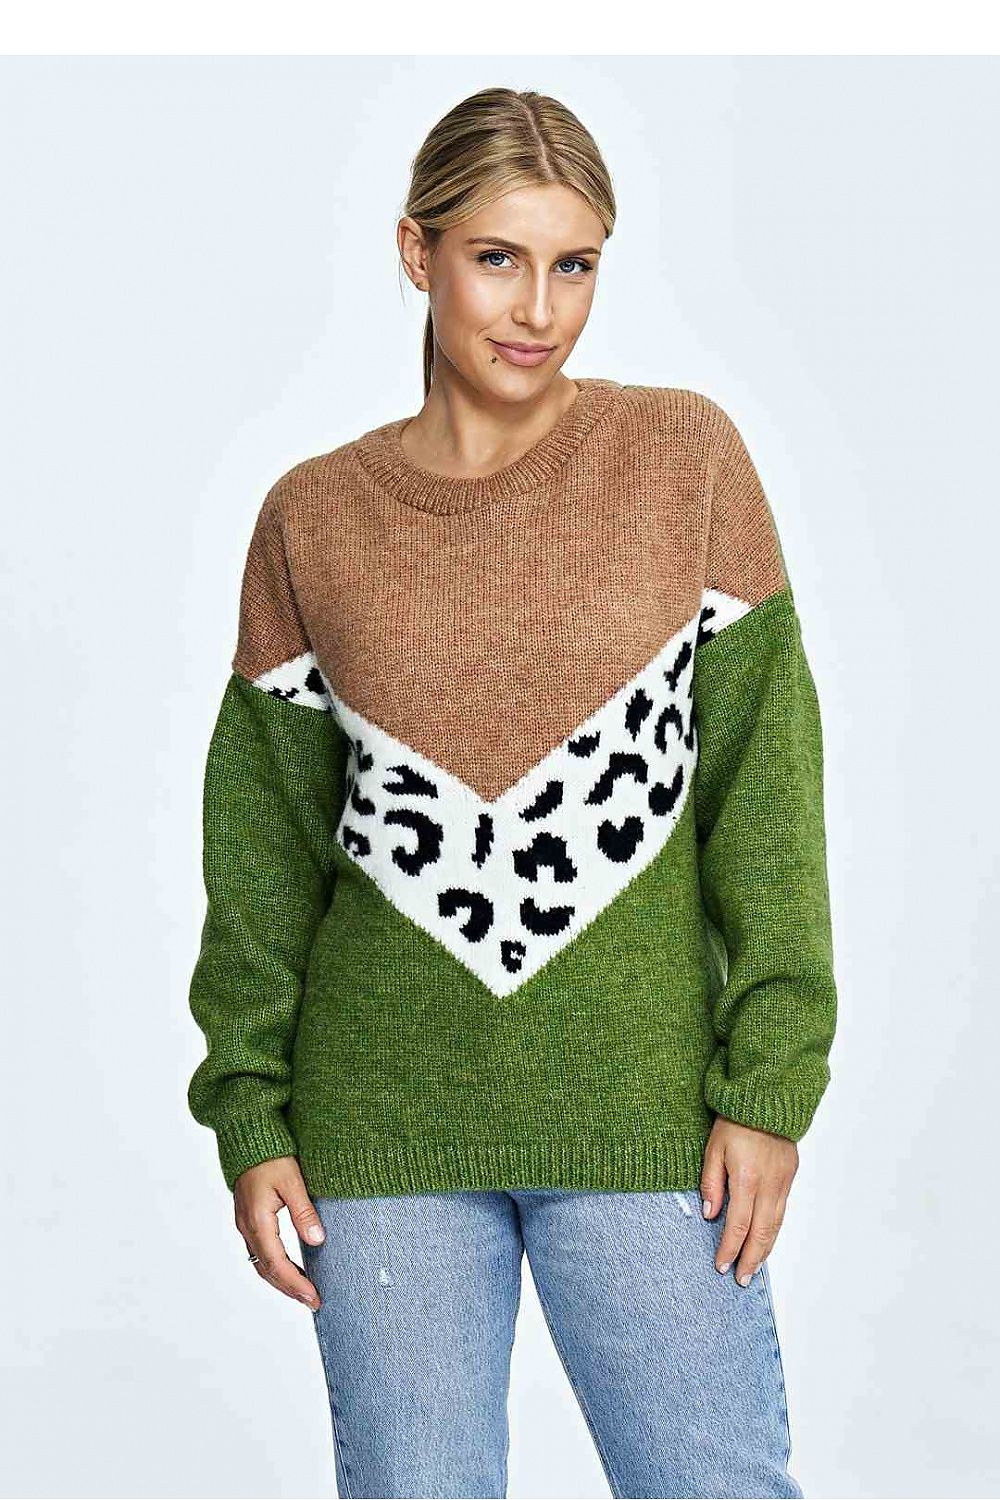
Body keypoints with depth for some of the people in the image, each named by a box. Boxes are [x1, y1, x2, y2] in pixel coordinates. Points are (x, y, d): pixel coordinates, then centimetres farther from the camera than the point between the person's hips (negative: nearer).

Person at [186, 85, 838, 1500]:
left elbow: (767, 776, -2)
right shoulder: (312, 515, 3)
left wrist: (769, 1081, -6)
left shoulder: (687, 455, 0)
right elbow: (263, 834, 7)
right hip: (385, 1119, 1)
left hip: (641, 1105, -1)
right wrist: (250, 1115, 3)